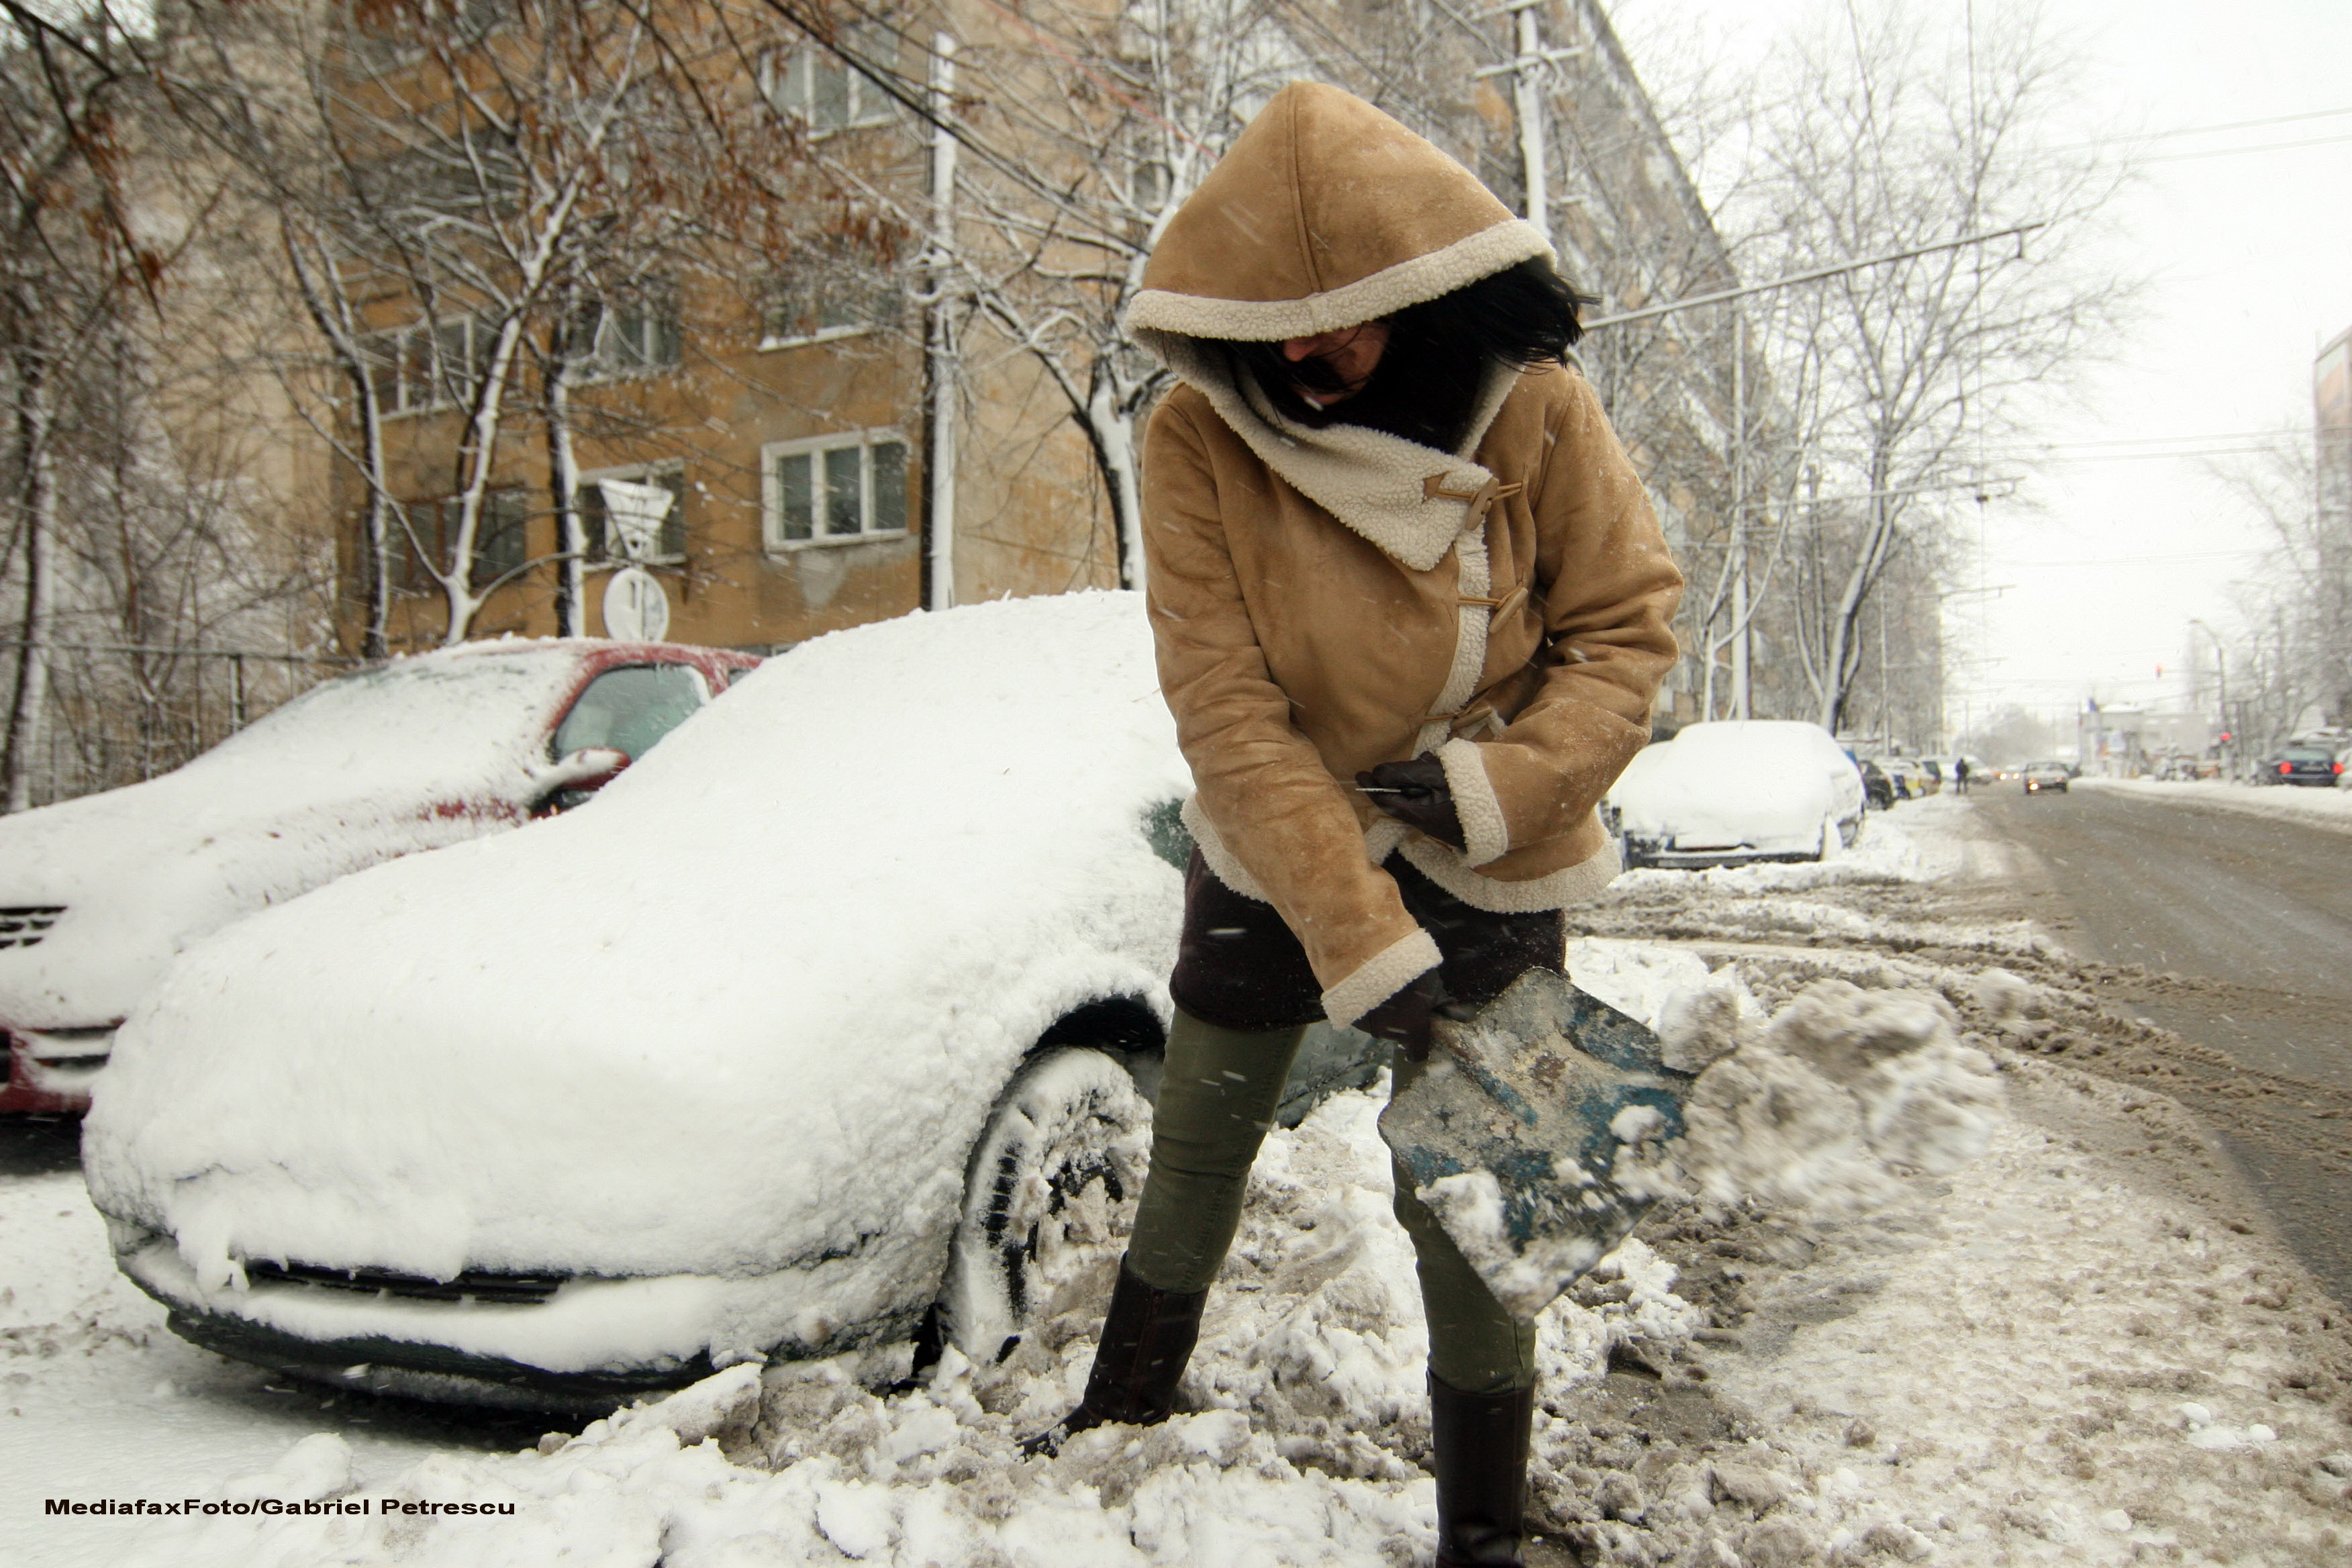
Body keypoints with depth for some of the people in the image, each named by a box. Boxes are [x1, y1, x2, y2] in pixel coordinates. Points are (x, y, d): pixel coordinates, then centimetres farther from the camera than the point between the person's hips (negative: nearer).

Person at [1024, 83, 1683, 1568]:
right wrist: (1363, 942, -26)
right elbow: (1228, 711, -22)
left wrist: (1500, 786, -23)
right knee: (1195, 1153, 18)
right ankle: (1130, 1400, 45)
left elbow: (1628, 624, -7)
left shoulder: (1534, 412, -16)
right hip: (1264, 868, 2)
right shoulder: (1202, 440, -18)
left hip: (1485, 883, -1)